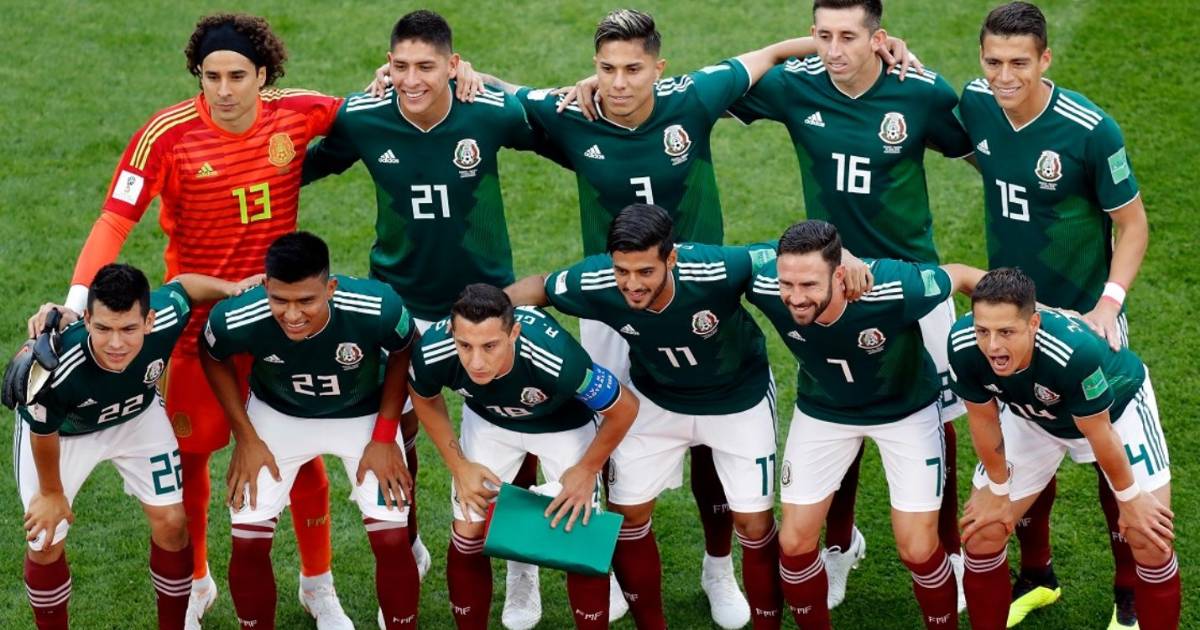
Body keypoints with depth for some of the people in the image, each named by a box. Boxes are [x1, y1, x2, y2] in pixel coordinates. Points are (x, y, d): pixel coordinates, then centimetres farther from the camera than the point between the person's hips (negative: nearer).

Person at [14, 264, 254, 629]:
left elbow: (182, 284, -12)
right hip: (60, 430, -3)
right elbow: (43, 433, -23)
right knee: (45, 543, -3)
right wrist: (51, 493, -7)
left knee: (171, 521, 1)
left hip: (136, 415, 3)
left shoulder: (165, 320, -38)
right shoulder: (56, 371, -45)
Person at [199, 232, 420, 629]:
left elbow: (403, 353, -12)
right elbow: (214, 358, -8)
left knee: (392, 539, -9)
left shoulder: (378, 309, -37)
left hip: (364, 415, 0)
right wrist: (245, 438, -7)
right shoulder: (237, 319, -34)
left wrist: (385, 436, -13)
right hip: (277, 415, 1)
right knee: (248, 542, -5)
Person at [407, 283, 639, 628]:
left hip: (563, 425, -2)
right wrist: (459, 466, -7)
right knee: (468, 538, 2)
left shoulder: (558, 360, -44)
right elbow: (425, 399, -7)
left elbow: (625, 407, -24)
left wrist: (587, 470, -11)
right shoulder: (433, 352, -35)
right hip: (487, 421, 2)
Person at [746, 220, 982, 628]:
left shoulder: (892, 290, -39)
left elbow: (959, 276, -19)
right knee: (795, 541, 3)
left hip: (905, 409, -2)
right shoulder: (765, 287, -32)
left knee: (918, 549, -4)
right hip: (822, 410, 3)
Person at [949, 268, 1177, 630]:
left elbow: (1098, 434, -26)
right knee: (982, 534, -1)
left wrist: (1130, 499, -11)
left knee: (1151, 540, -10)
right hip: (1031, 416, 3)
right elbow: (984, 420, -14)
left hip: (1116, 407, -3)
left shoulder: (1075, 350, -45)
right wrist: (999, 492, -1)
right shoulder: (963, 346, -34)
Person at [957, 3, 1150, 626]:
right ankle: (1036, 575, 34)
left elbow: (1133, 223, -12)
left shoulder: (1091, 131, -23)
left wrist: (1109, 301, -24)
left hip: (1083, 318, -4)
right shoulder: (975, 104, -9)